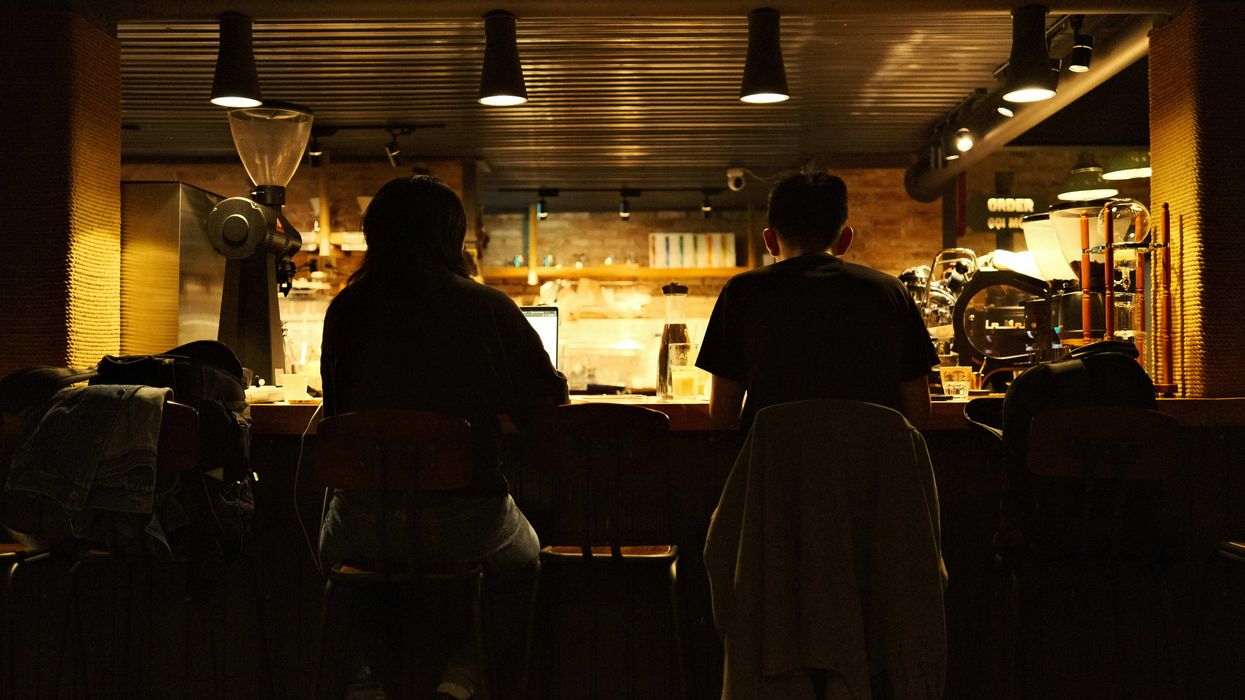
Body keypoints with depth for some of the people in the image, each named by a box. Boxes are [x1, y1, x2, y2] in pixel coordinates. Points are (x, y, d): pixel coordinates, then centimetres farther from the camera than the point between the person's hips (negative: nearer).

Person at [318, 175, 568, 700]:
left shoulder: (346, 310, -1)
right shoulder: (487, 307, -6)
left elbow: (336, 409, 9)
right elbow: (549, 405, 0)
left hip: (365, 525, 2)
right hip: (466, 526, -2)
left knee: (333, 547, 38)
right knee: (521, 558, 32)